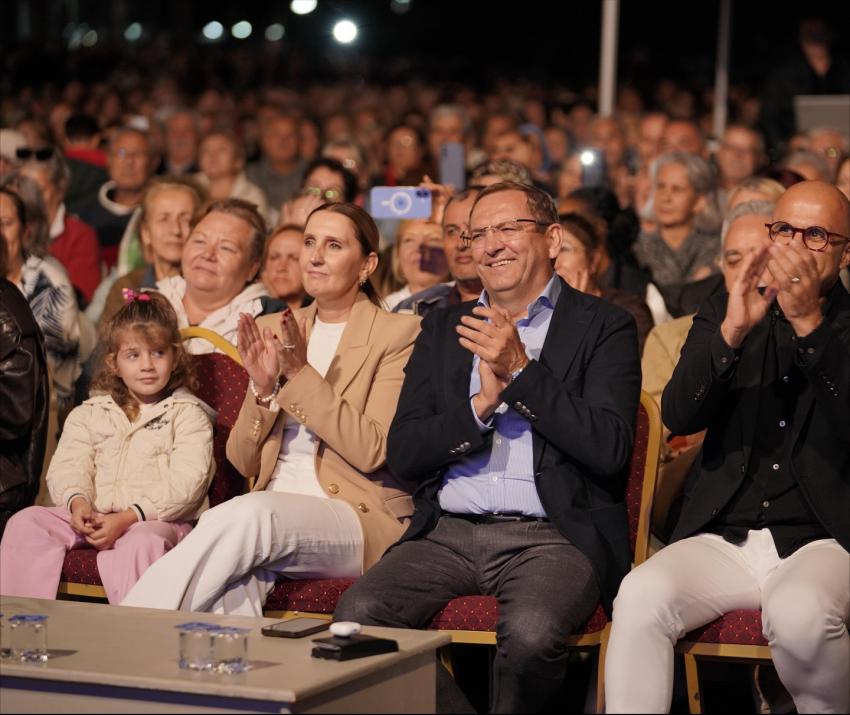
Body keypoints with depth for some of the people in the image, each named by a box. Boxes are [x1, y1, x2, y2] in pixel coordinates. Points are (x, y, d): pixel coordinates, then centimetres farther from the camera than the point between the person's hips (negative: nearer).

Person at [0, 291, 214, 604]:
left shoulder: (188, 414, 5)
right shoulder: (88, 414, 20)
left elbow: (185, 483, -8)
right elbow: (67, 466, 7)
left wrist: (128, 518, -20)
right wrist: (77, 502, -18)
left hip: (157, 520, -4)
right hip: (92, 516, 5)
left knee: (141, 542, -38)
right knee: (26, 522, -15)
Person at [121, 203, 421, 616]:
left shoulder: (398, 334, 2)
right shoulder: (273, 330, 16)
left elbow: (371, 450, -10)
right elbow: (243, 462, 13)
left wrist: (301, 373, -15)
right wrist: (263, 388, -6)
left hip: (357, 517, -3)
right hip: (272, 508, 4)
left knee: (243, 516, -35)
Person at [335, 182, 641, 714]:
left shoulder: (603, 327, 6)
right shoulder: (444, 329, 18)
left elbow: (609, 449, -8)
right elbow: (402, 454, 9)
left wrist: (521, 370, -10)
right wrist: (481, 404, -6)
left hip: (551, 535, -4)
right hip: (448, 534, 4)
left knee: (531, 631, -35)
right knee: (357, 614, -23)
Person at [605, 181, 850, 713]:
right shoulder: (723, 316, 14)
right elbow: (678, 416, -1)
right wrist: (732, 331, -17)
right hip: (722, 539, 2)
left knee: (800, 614, -35)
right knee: (641, 598, -29)